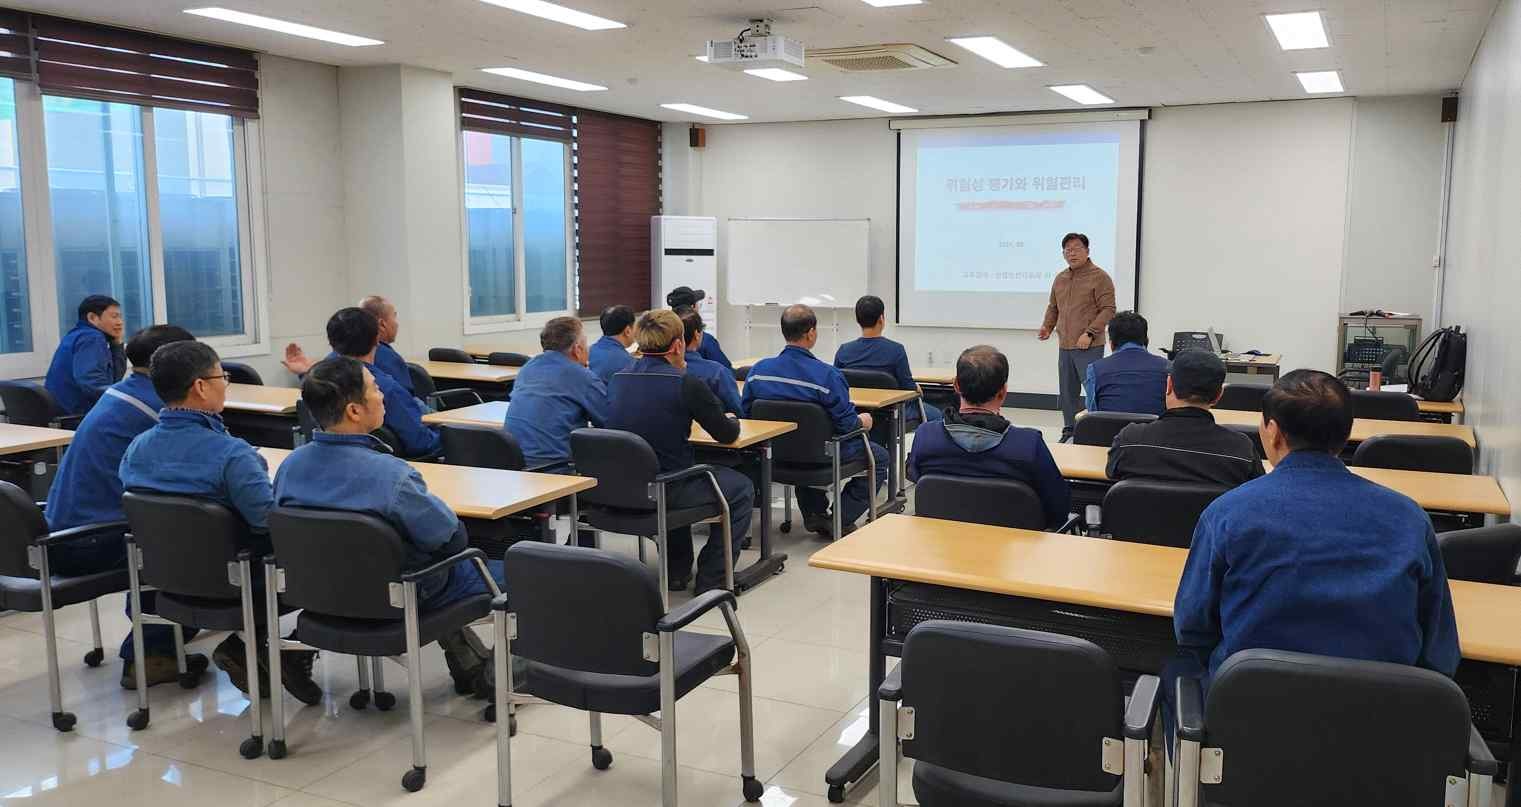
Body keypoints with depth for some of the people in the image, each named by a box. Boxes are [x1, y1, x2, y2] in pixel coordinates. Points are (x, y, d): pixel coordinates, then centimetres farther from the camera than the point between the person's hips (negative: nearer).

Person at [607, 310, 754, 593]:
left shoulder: (618, 378, 3)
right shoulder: (686, 383, -16)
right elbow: (727, 434, -6)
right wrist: (732, 421, 18)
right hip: (664, 491, -7)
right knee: (741, 488, 17)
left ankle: (676, 571, 38)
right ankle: (711, 579, 17)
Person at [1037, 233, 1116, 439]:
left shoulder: (1100, 277, -5)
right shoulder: (1060, 279, 15)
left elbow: (1108, 309, -11)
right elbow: (1053, 307, 25)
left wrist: (1090, 333, -19)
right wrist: (1047, 327, 7)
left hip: (1089, 347, -6)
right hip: (1064, 346, 7)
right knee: (1067, 392, 12)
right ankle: (1069, 433, 21)